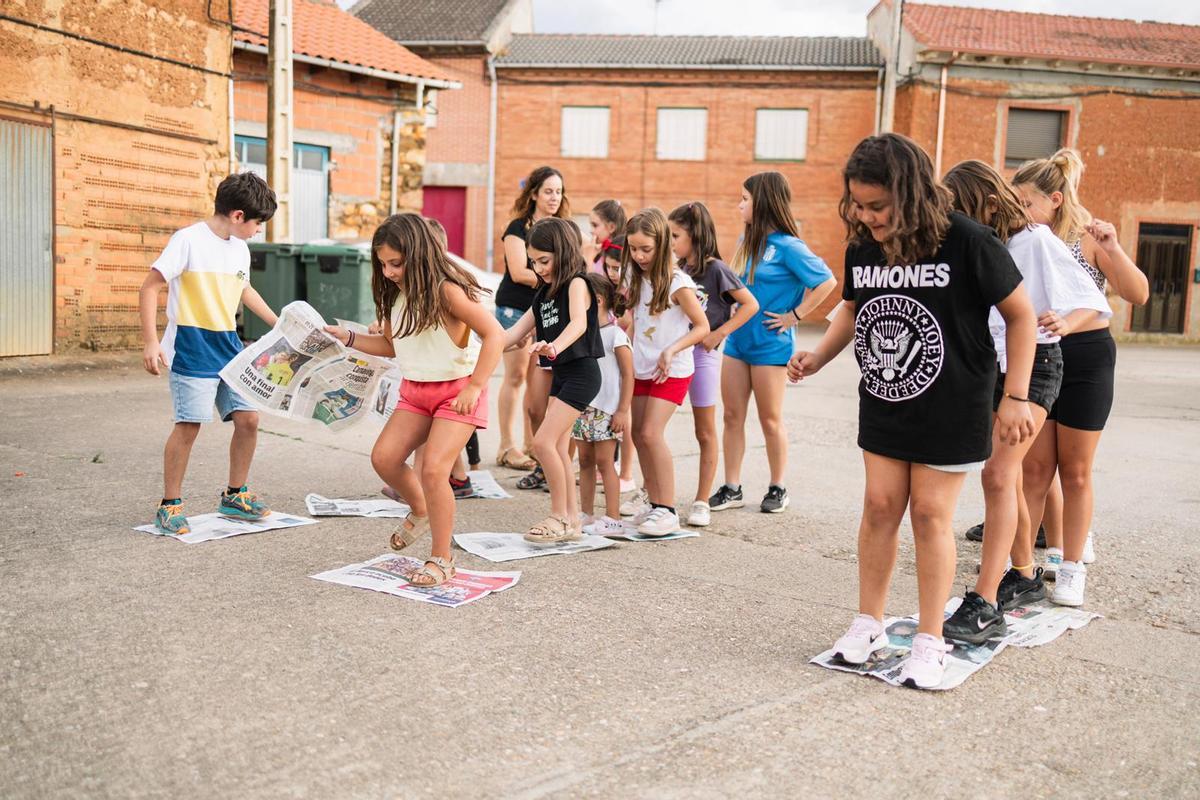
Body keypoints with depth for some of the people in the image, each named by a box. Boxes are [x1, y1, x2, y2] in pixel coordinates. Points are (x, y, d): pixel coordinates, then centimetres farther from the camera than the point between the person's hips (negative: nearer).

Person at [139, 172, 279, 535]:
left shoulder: (240, 249, 11)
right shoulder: (188, 240, -12)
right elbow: (150, 288, -13)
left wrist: (277, 323, 30)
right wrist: (151, 341, -21)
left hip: (229, 348, 7)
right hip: (191, 351, -7)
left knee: (248, 419, 4)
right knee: (189, 426, -6)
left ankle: (235, 495, 21)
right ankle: (170, 505, 9)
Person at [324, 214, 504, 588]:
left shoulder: (447, 290, -20)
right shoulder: (396, 293, 4)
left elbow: (495, 334, -23)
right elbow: (392, 345, 17)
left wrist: (474, 388, -23)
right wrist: (348, 337, 6)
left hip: (457, 391, -7)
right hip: (415, 390, 7)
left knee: (433, 469, -17)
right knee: (384, 458, -7)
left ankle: (441, 559, 0)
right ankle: (420, 511, 24)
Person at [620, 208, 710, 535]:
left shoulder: (677, 283, -15)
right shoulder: (634, 277, 4)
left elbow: (702, 327, -12)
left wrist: (671, 351, -23)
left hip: (671, 371, -7)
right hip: (641, 368, 7)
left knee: (651, 433, -15)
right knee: (639, 435, 5)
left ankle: (669, 510, -7)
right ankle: (653, 503, 17)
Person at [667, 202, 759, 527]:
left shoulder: (715, 269, -7)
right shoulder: (676, 271, 9)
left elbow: (750, 305, -9)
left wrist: (717, 334, -12)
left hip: (702, 354, -5)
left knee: (705, 432, 6)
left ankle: (701, 503, 14)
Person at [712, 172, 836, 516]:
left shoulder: (787, 246, -14)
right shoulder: (747, 241, 8)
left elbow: (827, 281, -17)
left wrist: (795, 315, -14)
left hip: (770, 344, -7)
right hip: (737, 340, 7)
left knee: (770, 419, 5)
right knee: (732, 416, 8)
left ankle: (778, 489, 20)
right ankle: (731, 488, 16)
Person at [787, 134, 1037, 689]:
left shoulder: (967, 242, -20)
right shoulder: (861, 247, -5)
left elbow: (1020, 314, -10)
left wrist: (1015, 397, -12)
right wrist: (818, 356, -3)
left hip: (951, 408, -4)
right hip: (883, 404, 4)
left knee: (930, 513, 0)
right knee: (881, 505, 7)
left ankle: (930, 641, 15)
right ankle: (868, 624, 21)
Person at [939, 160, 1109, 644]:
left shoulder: (1035, 242, -14)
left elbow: (1094, 301, -14)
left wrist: (1065, 323, -33)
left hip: (1033, 362, -7)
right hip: (989, 364, 7)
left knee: (998, 473, -20)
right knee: (1008, 476, 15)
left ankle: (985, 606, -21)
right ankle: (1025, 577, 33)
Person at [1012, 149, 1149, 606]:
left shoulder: (1089, 239, -7)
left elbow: (1138, 295, -12)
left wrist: (1113, 249, -25)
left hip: (1086, 357, -3)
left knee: (1075, 471, 7)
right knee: (1035, 469, 5)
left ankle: (1072, 569, 18)